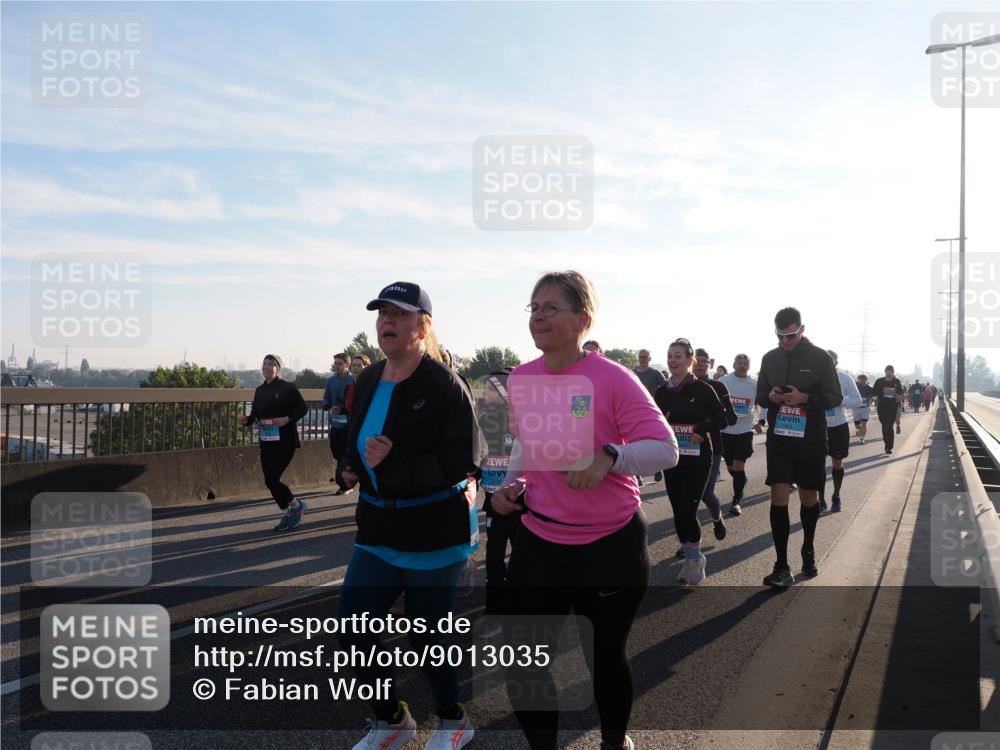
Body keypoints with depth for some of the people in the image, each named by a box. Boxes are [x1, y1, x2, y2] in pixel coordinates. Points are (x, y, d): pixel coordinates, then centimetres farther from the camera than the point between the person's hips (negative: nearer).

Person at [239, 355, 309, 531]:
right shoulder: (259, 390, 9)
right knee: (270, 480, 8)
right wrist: (247, 420, -9)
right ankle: (290, 511, 26)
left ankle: (294, 506, 11)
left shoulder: (288, 388, -7)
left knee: (271, 479, -12)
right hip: (266, 442, 6)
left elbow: (302, 409, -5)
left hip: (285, 442, -6)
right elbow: (255, 414, 13)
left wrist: (288, 419, -21)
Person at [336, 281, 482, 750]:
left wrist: (394, 463, -28)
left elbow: (463, 464, -20)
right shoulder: (367, 383, 6)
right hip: (379, 530, 7)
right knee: (353, 635, 6)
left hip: (435, 531, -6)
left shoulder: (445, 385, -15)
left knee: (424, 637, 6)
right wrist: (351, 466, -1)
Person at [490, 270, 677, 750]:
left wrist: (609, 456, -34)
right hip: (538, 542, 4)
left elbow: (666, 448, -18)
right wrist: (512, 483, -1)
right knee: (524, 665, 3)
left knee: (605, 658, 15)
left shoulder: (613, 379, -16)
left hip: (611, 544, -3)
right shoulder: (520, 381, -1)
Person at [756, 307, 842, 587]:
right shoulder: (769, 358, 5)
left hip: (811, 439, -1)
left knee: (809, 497, 12)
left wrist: (804, 398, -19)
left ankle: (808, 550, 36)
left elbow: (835, 397, -3)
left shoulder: (820, 358, -4)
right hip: (779, 437, 2)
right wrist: (770, 397, -11)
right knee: (778, 498, -7)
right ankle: (782, 567, -5)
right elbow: (760, 396, 12)